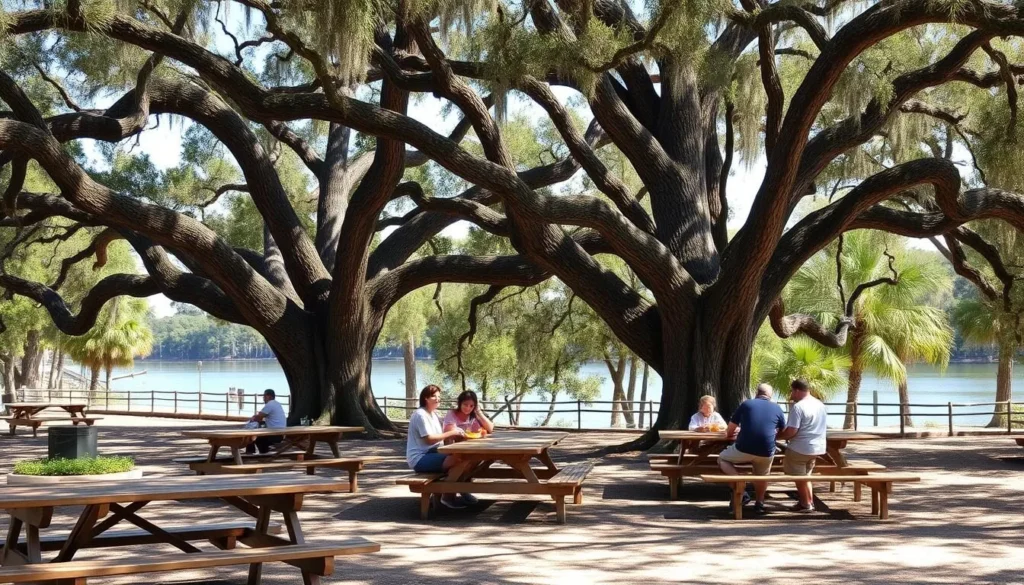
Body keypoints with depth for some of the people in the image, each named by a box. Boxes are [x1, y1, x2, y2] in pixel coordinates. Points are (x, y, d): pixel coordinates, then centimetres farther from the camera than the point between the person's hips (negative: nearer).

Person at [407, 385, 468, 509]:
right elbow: (429, 439, -20)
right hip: (419, 459, -10)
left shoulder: (434, 414, 17)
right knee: (455, 459, -25)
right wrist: (451, 433, -20)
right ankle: (448, 496, -10)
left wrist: (455, 433, -6)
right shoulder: (420, 415, -14)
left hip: (430, 454, 10)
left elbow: (439, 435, 12)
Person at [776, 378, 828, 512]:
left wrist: (776, 436, -6)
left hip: (800, 448, -8)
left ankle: (806, 504, 13)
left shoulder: (798, 407, -19)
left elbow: (791, 431, -22)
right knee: (806, 475, 22)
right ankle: (810, 502, 22)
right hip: (817, 447, 8)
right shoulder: (820, 405, 8)